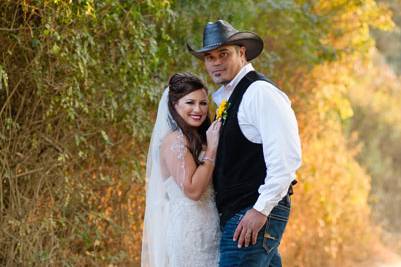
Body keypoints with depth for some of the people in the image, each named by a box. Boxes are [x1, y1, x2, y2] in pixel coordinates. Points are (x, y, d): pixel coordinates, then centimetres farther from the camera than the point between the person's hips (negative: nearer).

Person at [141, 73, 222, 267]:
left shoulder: (196, 139, 15)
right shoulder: (174, 140, -12)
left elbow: (211, 184, 13)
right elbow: (192, 189, -21)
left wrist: (211, 145, 5)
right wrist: (211, 148, -16)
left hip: (205, 231, 9)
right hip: (188, 231, -9)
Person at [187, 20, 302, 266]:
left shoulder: (260, 92, -11)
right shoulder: (227, 99, 18)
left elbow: (286, 157, -19)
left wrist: (261, 210, -21)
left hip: (254, 216, -10)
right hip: (236, 213, 10)